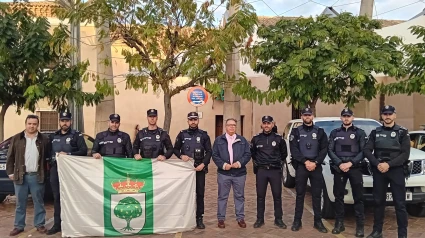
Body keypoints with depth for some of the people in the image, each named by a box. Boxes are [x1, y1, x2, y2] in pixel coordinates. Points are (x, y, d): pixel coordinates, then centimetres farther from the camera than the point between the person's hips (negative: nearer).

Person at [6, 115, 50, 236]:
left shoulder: (44, 139, 3)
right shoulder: (16, 138, 4)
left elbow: (48, 157, 5)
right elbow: (10, 157, 5)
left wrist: (45, 172, -3)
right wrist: (10, 172, 0)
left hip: (37, 176, -1)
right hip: (21, 175, 1)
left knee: (39, 202, 7)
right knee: (20, 203, 9)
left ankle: (40, 224, 17)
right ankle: (18, 226, 18)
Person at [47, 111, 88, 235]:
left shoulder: (76, 135, 1)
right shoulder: (53, 136, 17)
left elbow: (83, 151, -7)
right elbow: (48, 152, 22)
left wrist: (68, 154, -16)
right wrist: (49, 163, 6)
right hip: (55, 170, 5)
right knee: (57, 197, 8)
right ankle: (57, 224, 14)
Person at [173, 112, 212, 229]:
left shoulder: (204, 135, 3)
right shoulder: (182, 134, 5)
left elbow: (209, 152, 1)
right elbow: (175, 149, 9)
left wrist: (203, 164, -12)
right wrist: (181, 156, -12)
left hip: (200, 169, 0)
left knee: (200, 193, 2)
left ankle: (199, 218, 11)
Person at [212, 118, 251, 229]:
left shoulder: (242, 140, 8)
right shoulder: (219, 140, 5)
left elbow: (248, 154, 2)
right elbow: (214, 155, 0)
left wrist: (239, 163, -14)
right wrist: (223, 165, -14)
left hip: (239, 173, 1)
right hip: (223, 173, -1)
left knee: (239, 196, 9)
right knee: (222, 197, 6)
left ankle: (240, 218, 20)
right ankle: (221, 218, 16)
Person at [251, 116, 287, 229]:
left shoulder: (279, 138, 1)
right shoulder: (256, 138, 3)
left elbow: (284, 153, 12)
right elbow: (252, 153, 16)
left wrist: (279, 162, 9)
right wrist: (256, 162, 10)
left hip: (275, 170, 0)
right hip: (261, 170, 1)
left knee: (277, 195, 4)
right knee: (260, 196, 6)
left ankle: (278, 219, 15)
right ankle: (260, 219, 15)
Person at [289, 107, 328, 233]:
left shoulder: (320, 132, 8)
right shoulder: (296, 131, 4)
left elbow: (324, 150, 1)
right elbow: (294, 149, -4)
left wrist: (315, 163, -12)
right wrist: (305, 162, -14)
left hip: (316, 166, 1)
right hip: (301, 166, -1)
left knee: (317, 195, 4)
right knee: (300, 194, 4)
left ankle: (318, 221, 14)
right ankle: (297, 221, 11)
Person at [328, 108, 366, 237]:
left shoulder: (360, 132, 6)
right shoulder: (334, 133, 11)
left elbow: (363, 151, -2)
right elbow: (330, 150, 5)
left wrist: (350, 163, -14)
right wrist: (340, 164, -10)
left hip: (355, 168, -2)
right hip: (338, 168, 2)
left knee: (358, 197, -2)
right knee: (338, 196, 6)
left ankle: (360, 226, 4)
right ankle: (339, 224, 15)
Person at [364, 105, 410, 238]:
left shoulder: (402, 132, 2)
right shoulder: (375, 132, 9)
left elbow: (405, 154, -7)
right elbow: (367, 151, 2)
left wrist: (389, 164, -17)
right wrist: (377, 164, -13)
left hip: (396, 171, -2)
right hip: (378, 171, 3)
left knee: (400, 203, -1)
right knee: (378, 201, 9)